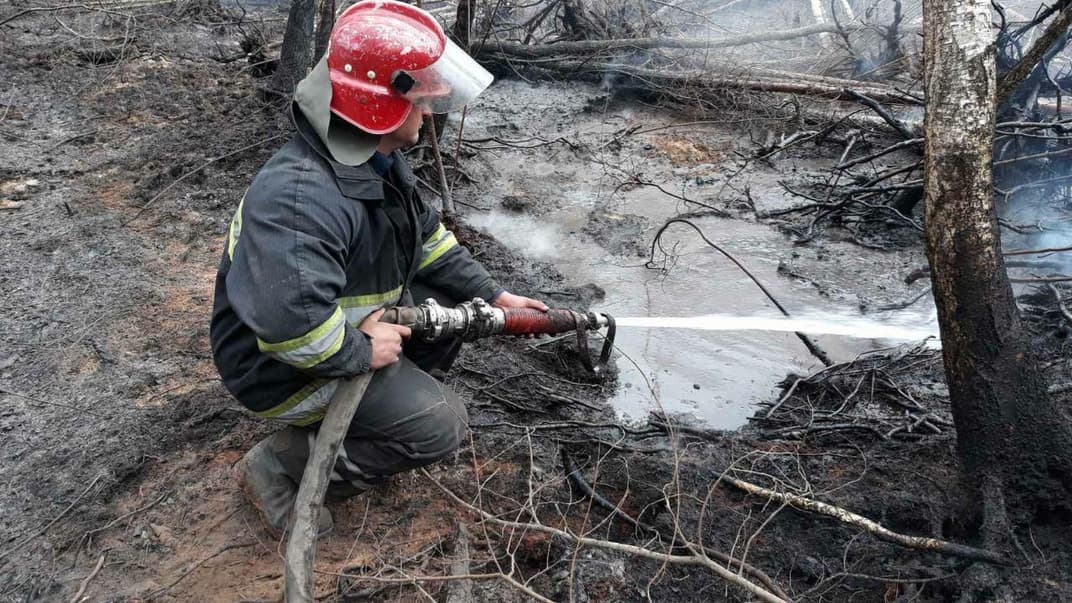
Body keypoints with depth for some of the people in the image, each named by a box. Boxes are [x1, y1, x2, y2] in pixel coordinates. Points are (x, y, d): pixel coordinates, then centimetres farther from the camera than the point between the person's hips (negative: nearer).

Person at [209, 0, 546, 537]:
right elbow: (290, 325, -45)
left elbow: (429, 242, 10)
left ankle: (391, 400, 12)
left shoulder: (378, 160, -2)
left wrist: (495, 297, 6)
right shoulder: (301, 197, -35)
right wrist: (362, 352, -28)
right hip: (284, 368, -9)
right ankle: (285, 463, -4)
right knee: (439, 425, -16)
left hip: (347, 324, 9)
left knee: (454, 298, 6)